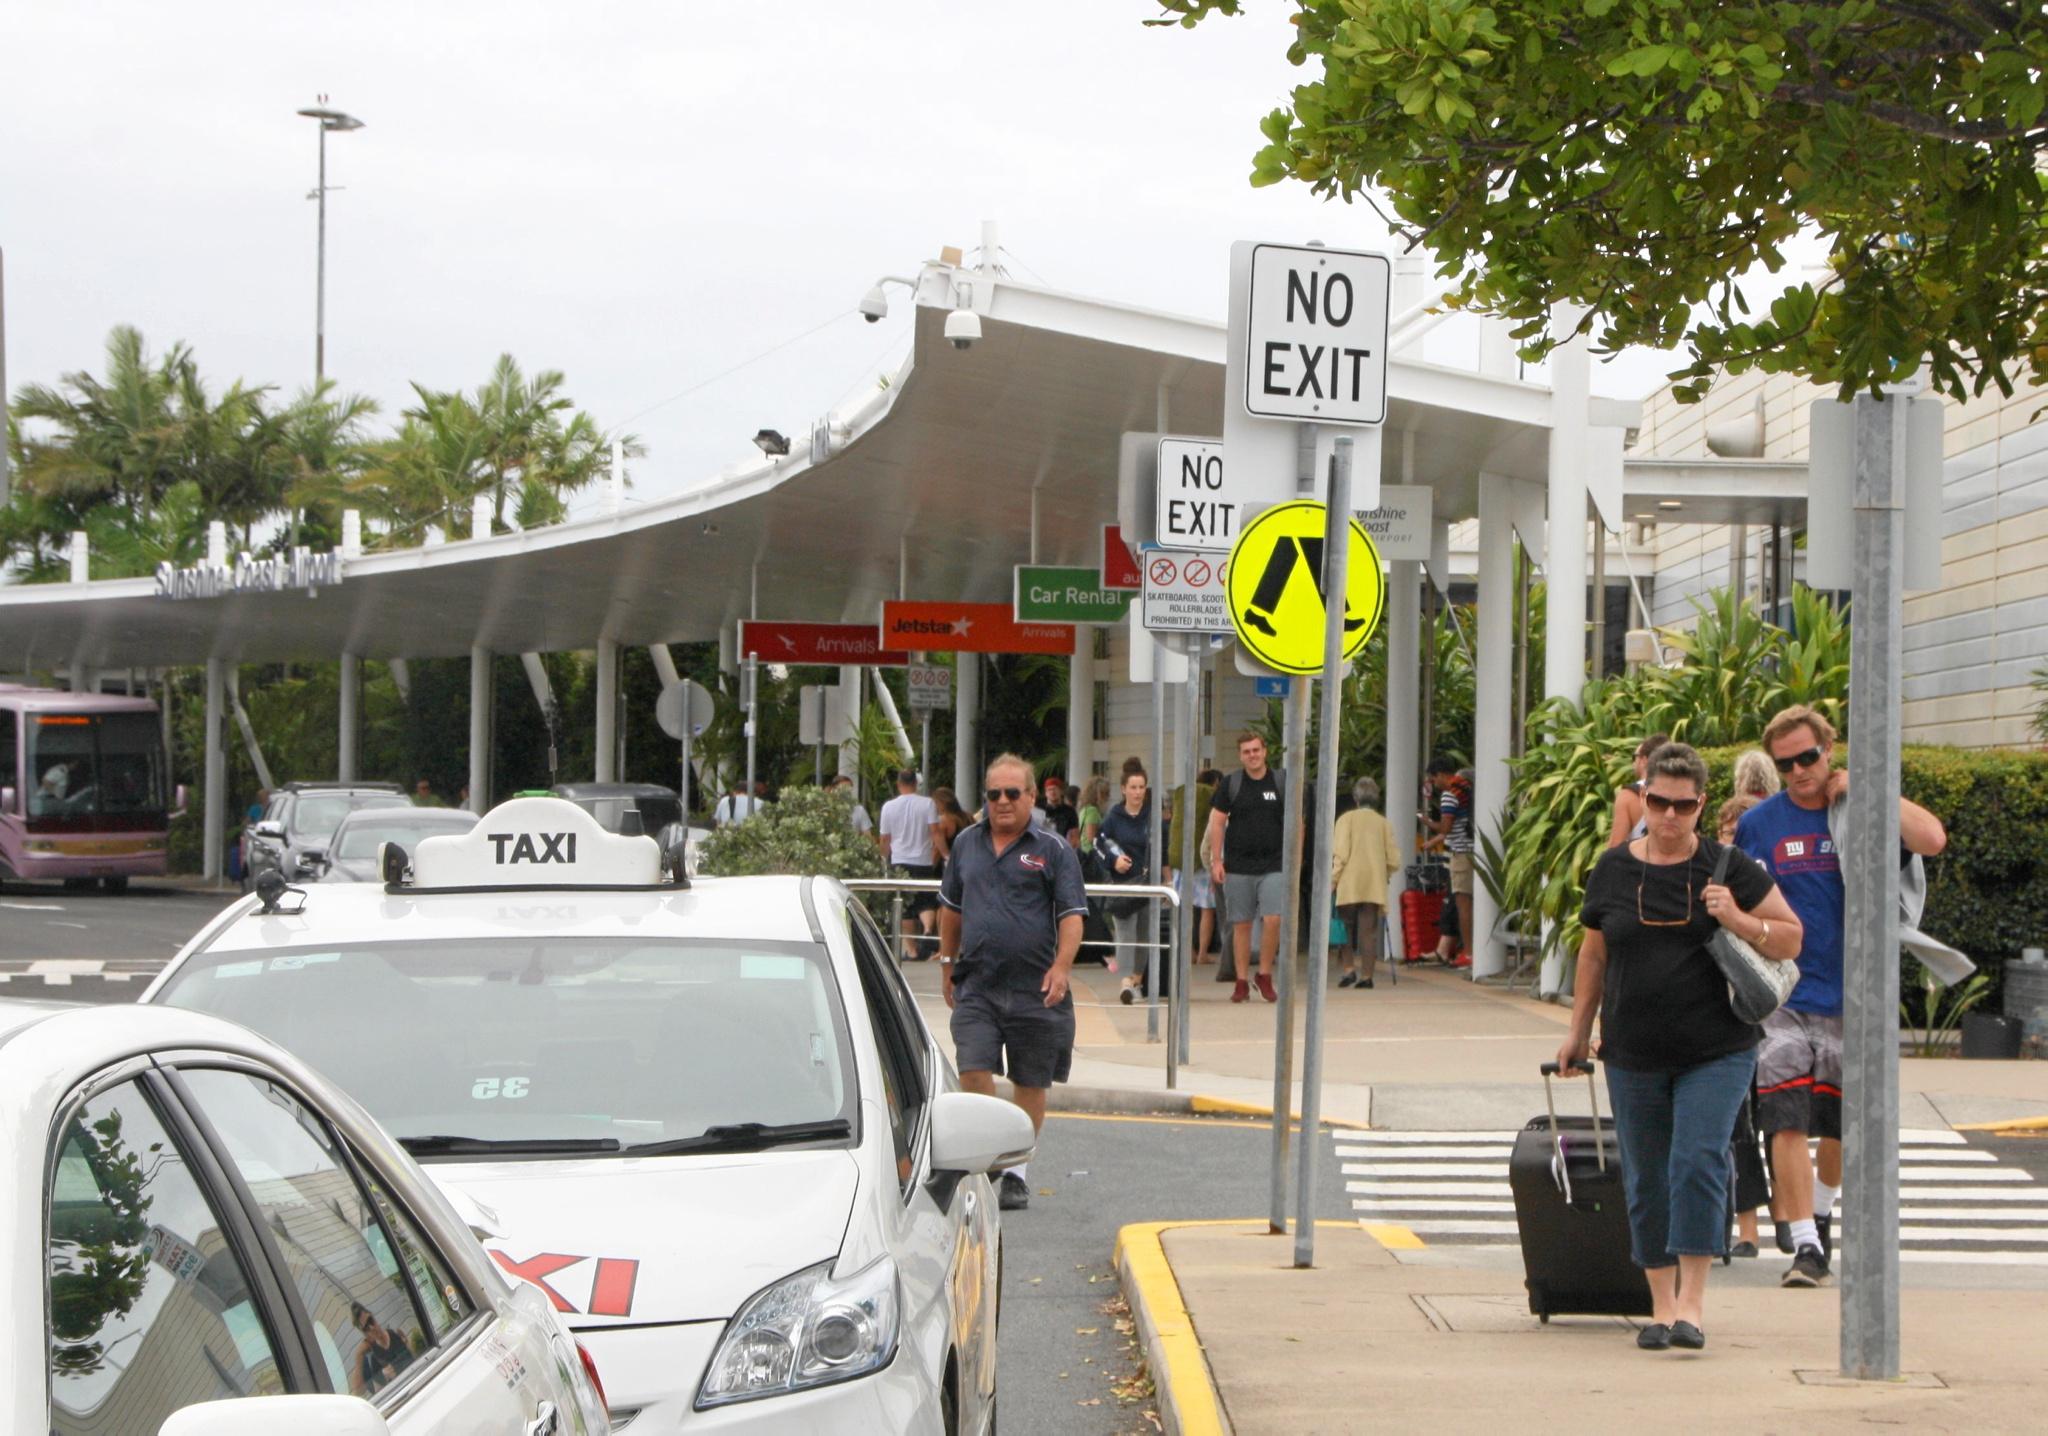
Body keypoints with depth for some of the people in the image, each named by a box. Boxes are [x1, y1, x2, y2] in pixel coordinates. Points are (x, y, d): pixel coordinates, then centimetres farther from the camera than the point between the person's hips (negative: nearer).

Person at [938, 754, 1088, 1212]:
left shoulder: (1053, 849, -1)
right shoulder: (967, 844, 11)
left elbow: (1072, 915, -6)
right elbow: (951, 908, 22)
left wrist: (1061, 967, -19)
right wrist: (947, 963, 20)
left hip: (1034, 988, -2)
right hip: (976, 985, 2)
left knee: (1030, 1084, 7)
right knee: (973, 1073, -11)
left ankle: (1016, 1173, 19)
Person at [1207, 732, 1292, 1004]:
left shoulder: (1281, 783, 5)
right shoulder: (1230, 785, 5)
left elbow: (1296, 822, 10)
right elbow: (1217, 823, 5)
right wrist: (1216, 861, -2)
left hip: (1274, 866, -1)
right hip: (1238, 867, 1)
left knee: (1273, 919, -13)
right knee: (1241, 923, 3)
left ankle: (1265, 975, 4)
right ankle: (1242, 982, 11)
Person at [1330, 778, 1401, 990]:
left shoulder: (1347, 819, 1)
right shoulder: (1384, 823, 8)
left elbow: (1340, 854, -8)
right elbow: (1394, 861, 5)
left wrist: (1332, 881, -3)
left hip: (1349, 886, -2)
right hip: (1375, 887, 2)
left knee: (1347, 930, 10)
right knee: (1369, 931, 2)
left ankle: (1349, 969, 0)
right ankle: (1366, 975, -3)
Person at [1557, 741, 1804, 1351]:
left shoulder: (1728, 868, -1)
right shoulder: (1613, 869, 6)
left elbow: (1790, 939, 4)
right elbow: (1595, 954, 17)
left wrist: (1739, 922, -15)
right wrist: (1579, 1028, 20)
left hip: (1716, 1054, -3)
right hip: (1633, 1056, 3)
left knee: (1698, 1163, -17)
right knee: (1646, 1181, 5)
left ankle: (1692, 1302, -12)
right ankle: (1661, 1306, 16)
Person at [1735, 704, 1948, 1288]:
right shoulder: (1757, 824, 2)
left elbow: (1932, 840, -19)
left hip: (1852, 998, 1)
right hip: (1782, 1000, -1)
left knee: (1840, 1127, 13)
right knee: (1788, 1125, -13)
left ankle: (1819, 1212, 39)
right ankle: (1805, 1246, -11)